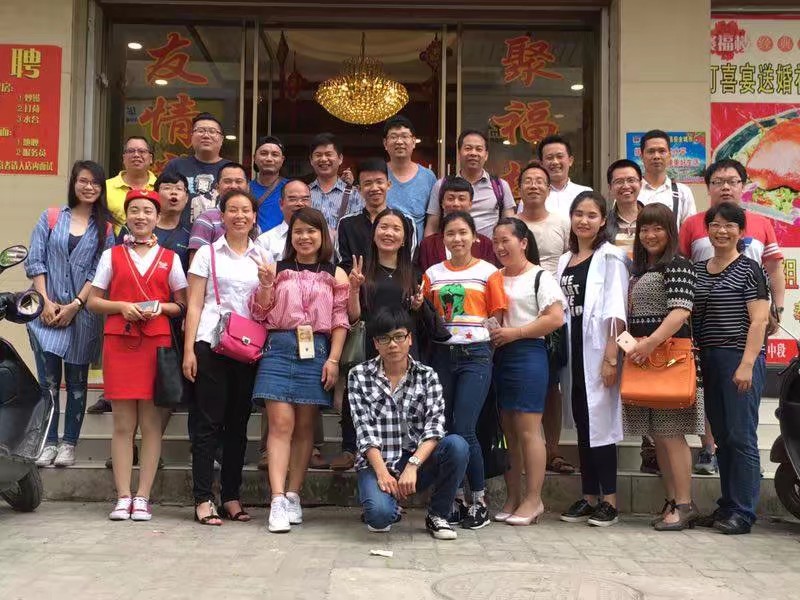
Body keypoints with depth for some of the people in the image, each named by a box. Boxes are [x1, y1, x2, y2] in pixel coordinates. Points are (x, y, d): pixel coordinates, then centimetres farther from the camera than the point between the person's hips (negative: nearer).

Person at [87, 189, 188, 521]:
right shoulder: (111, 255, 12)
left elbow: (183, 305, 10)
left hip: (157, 342, 0)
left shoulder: (170, 258, 11)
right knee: (123, 423, 1)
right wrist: (121, 306, -7)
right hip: (119, 342, 0)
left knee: (151, 423, -1)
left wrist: (161, 307, -9)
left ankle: (142, 497, 4)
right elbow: (93, 301, 10)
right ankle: (123, 497, 5)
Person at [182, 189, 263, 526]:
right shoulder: (208, 253, 5)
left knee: (238, 422, 8)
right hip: (211, 343, -3)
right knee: (208, 421, -3)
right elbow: (194, 305, 1)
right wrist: (189, 350, -7)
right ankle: (202, 499, 2)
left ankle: (231, 496, 15)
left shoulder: (262, 258, 13)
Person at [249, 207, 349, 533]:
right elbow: (260, 314, 8)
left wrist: (333, 360, -4)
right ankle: (277, 500, -12)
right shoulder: (277, 270, 10)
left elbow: (340, 321, 4)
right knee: (281, 423, -9)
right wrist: (265, 285, -9)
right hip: (279, 348, 0)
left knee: (304, 426, 6)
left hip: (316, 351, 1)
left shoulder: (334, 275, 8)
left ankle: (293, 496, 15)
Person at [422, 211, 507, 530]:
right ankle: (456, 497, 20)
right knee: (445, 430, 6)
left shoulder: (488, 272, 2)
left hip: (475, 356, -4)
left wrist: (480, 333, -10)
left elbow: (497, 318, 4)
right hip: (442, 355, 4)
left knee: (464, 431, -10)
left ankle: (479, 501, 6)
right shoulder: (433, 274, 10)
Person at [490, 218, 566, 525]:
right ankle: (513, 497, 17)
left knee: (527, 430, -6)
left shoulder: (540, 277, -2)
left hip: (527, 354, -6)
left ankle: (533, 499, 2)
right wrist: (487, 333, 1)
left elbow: (556, 318, -11)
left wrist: (514, 333, -13)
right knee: (508, 430, 9)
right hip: (498, 356, 6)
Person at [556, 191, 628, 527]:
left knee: (600, 421, -5)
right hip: (572, 348, 6)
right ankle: (589, 497, 16)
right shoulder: (565, 261, 16)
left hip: (597, 348, -6)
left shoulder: (610, 256, -4)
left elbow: (615, 311, -12)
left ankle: (609, 501, 3)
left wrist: (611, 355, -19)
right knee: (581, 424, 9)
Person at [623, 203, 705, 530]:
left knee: (671, 433, -7)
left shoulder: (677, 265, -6)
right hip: (643, 358, 8)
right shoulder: (639, 270, 19)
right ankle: (672, 501, 17)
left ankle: (685, 504, 0)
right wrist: (633, 345, 7)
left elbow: (681, 311, -19)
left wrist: (651, 343, -26)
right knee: (657, 435, 9)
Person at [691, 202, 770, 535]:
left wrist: (746, 364, -16)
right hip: (709, 361, 6)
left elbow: (759, 320, -9)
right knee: (721, 437, 12)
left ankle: (743, 512, 2)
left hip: (741, 360, -6)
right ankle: (727, 505, 20)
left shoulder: (749, 270, -4)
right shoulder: (698, 270, 14)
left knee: (741, 437, -5)